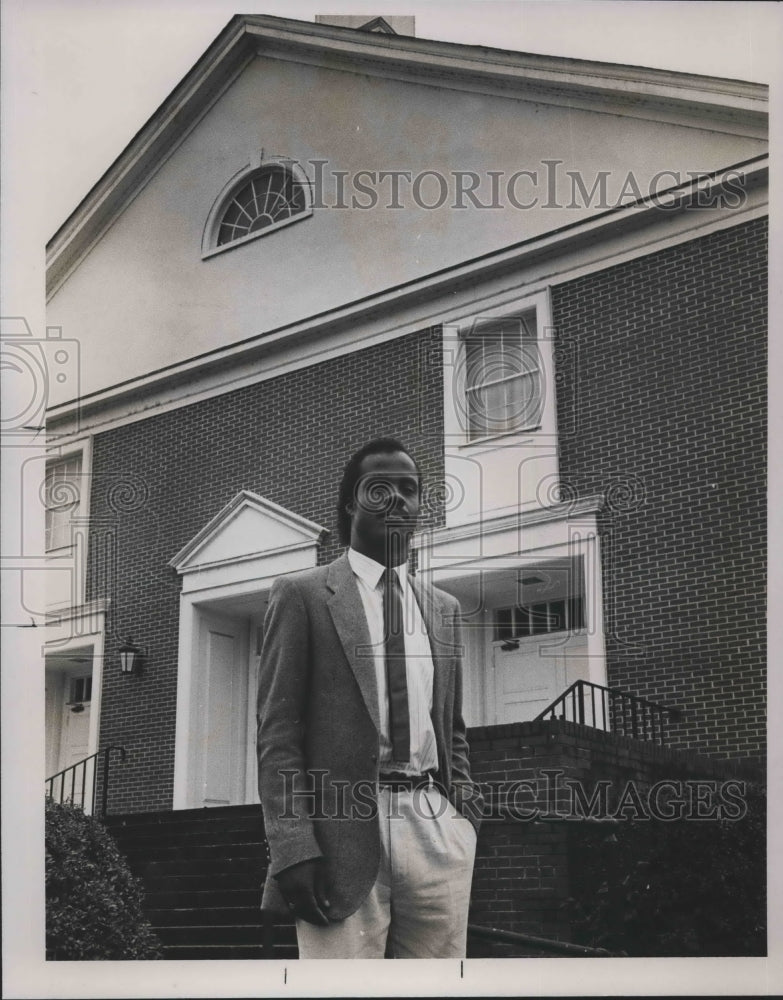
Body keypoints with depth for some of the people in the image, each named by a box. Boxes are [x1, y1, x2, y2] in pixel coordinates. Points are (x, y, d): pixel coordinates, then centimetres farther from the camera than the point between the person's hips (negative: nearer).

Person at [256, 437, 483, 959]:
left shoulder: (444, 607, 20)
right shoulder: (302, 594, 5)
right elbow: (277, 733, -1)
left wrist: (466, 811, 9)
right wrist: (293, 848, -11)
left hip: (438, 828, 4)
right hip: (343, 832, -4)